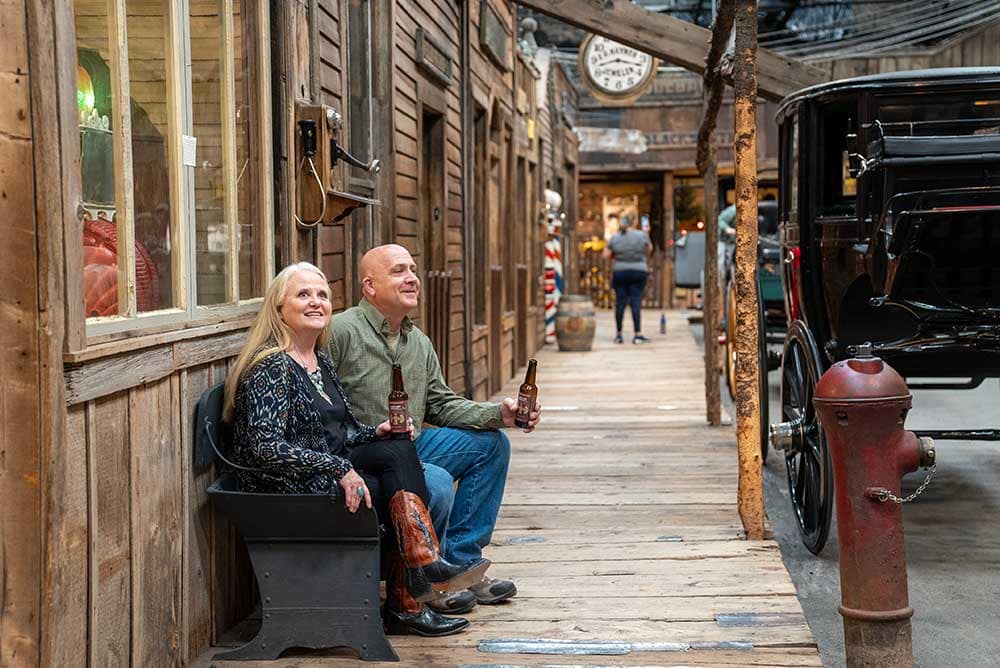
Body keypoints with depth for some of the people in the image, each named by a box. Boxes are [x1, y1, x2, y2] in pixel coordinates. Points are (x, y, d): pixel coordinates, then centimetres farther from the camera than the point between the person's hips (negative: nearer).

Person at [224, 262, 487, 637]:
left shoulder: (322, 362, 16)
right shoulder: (270, 366, -12)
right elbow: (265, 447, -23)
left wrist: (376, 433, 2)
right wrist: (340, 469, -28)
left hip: (328, 472, 8)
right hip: (288, 489, -8)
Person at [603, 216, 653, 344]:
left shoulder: (614, 238, -2)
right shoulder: (641, 235, -6)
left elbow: (605, 255, 3)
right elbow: (649, 249, 10)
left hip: (619, 272, 2)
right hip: (638, 272, -2)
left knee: (620, 302, 5)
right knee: (636, 302, -3)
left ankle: (619, 334, 8)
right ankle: (637, 334, -8)